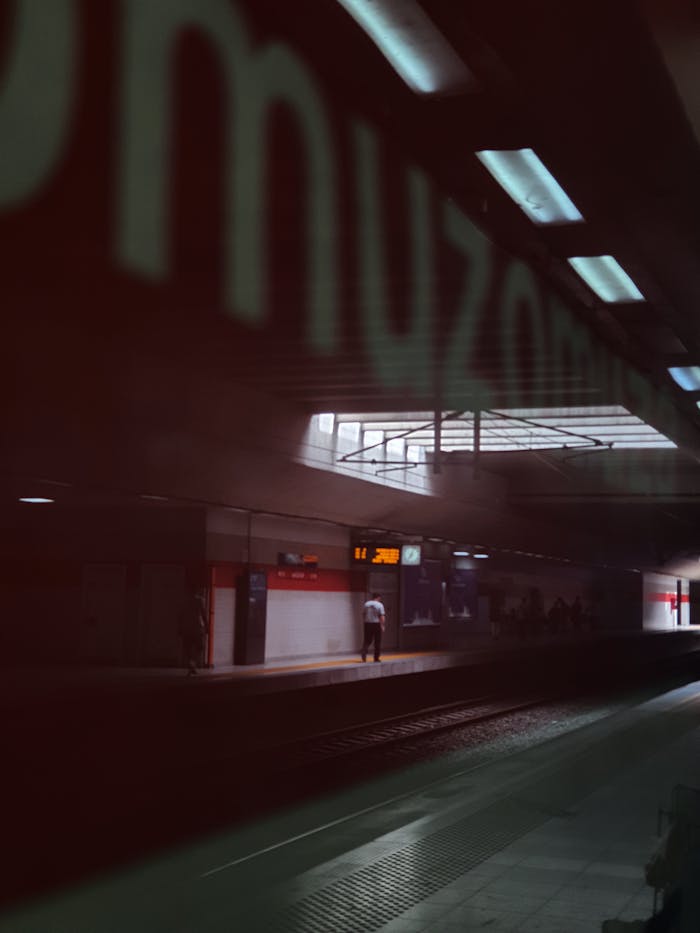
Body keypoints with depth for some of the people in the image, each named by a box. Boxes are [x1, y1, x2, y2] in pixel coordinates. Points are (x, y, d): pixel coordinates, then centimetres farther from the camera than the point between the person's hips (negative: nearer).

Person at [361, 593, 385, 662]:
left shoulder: (366, 604, 4)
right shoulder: (380, 605, -8)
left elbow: (363, 614, 8)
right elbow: (382, 616, -13)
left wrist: (364, 621, 17)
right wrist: (382, 625, -8)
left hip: (367, 623, 3)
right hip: (377, 624, -3)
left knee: (367, 640, 9)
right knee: (377, 642, 7)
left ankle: (364, 653, -13)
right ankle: (376, 658, 9)